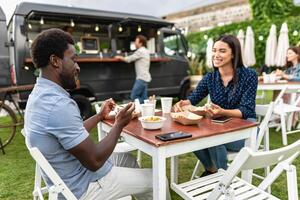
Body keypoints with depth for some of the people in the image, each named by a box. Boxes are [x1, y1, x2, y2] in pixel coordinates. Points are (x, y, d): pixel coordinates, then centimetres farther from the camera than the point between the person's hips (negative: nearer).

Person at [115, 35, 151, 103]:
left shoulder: (141, 51, -12)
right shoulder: (145, 51, 19)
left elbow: (129, 59, -7)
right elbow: (132, 58, 20)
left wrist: (119, 57, 9)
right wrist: (122, 57, 13)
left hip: (141, 78, -10)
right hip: (145, 78, 10)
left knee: (133, 96, -7)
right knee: (143, 98, 9)